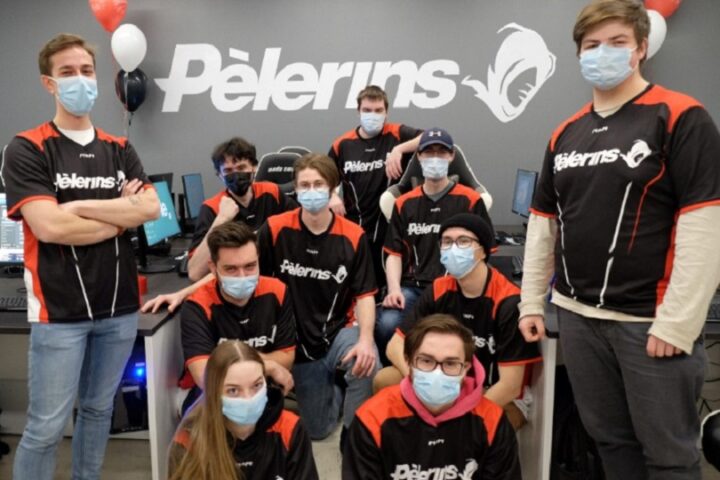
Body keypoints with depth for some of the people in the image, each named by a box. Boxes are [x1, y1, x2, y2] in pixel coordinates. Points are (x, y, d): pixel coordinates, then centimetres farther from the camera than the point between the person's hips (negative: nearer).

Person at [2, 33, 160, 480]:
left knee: (99, 409, 17)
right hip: (60, 309, -4)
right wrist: (122, 215, -7)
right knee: (47, 426, 3)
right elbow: (49, 226, -17)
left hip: (120, 305, 4)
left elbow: (152, 208, -5)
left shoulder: (120, 150, 9)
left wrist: (80, 207, -12)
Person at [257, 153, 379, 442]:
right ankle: (333, 384, 41)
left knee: (366, 363, -36)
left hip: (340, 331, -1)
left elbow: (364, 294, -7)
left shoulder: (353, 236, -9)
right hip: (297, 341, 1)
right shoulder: (275, 229, -11)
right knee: (317, 429, 8)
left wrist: (365, 339, -26)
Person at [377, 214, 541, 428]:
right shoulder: (438, 290, -6)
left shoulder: (508, 302, -21)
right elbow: (396, 344, -4)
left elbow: (510, 386, -21)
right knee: (384, 380, -16)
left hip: (500, 401, -4)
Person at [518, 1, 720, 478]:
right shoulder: (566, 133, 10)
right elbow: (543, 222, 12)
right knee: (610, 439, 17)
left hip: (651, 319, -5)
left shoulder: (681, 118, -7)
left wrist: (677, 321, -17)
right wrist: (531, 302, 9)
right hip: (577, 315, 5)